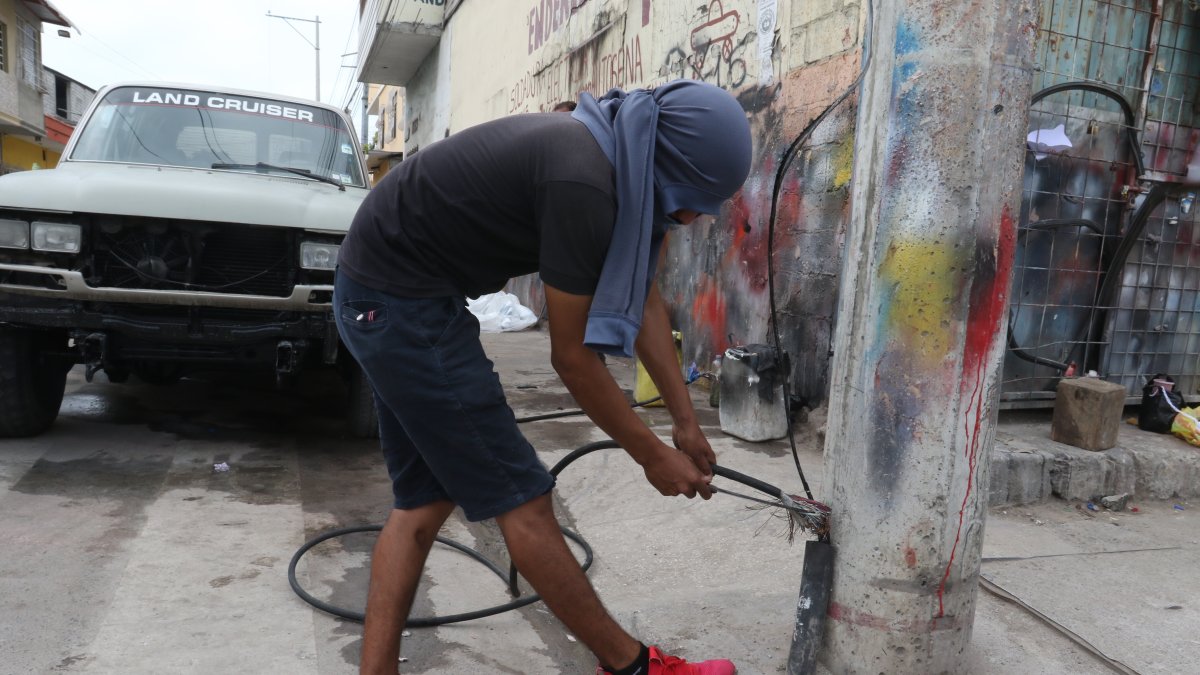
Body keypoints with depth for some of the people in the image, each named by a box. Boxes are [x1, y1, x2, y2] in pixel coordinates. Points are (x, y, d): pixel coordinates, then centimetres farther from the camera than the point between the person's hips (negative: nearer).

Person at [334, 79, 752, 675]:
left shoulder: (615, 159, 5)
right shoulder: (582, 183, -25)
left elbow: (643, 299, 9)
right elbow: (572, 356, -18)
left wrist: (686, 421, 10)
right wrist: (651, 455, -5)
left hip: (386, 293, 10)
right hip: (402, 301, -10)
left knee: (424, 496, 13)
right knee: (520, 500, -2)